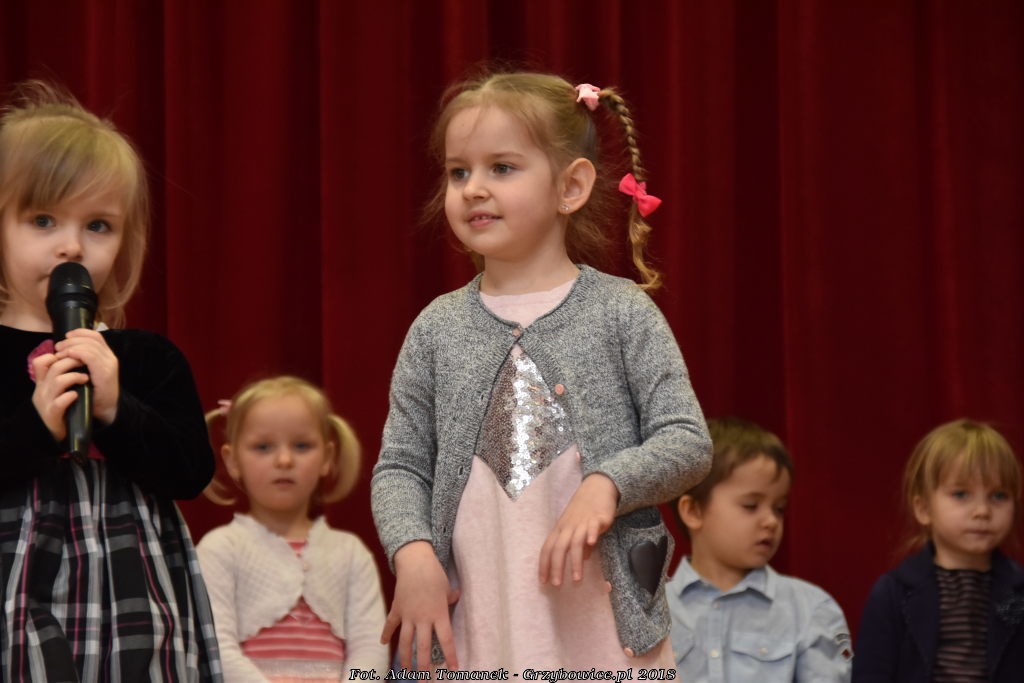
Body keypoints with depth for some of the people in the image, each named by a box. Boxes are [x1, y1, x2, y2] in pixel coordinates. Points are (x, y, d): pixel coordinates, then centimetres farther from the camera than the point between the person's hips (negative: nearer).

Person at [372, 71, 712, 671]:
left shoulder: (623, 313, 1)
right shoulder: (439, 329, 8)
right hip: (478, 631, 2)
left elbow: (688, 441, -2)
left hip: (602, 624, -2)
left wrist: (605, 485, -20)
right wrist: (413, 553, -9)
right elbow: (401, 464, 10)